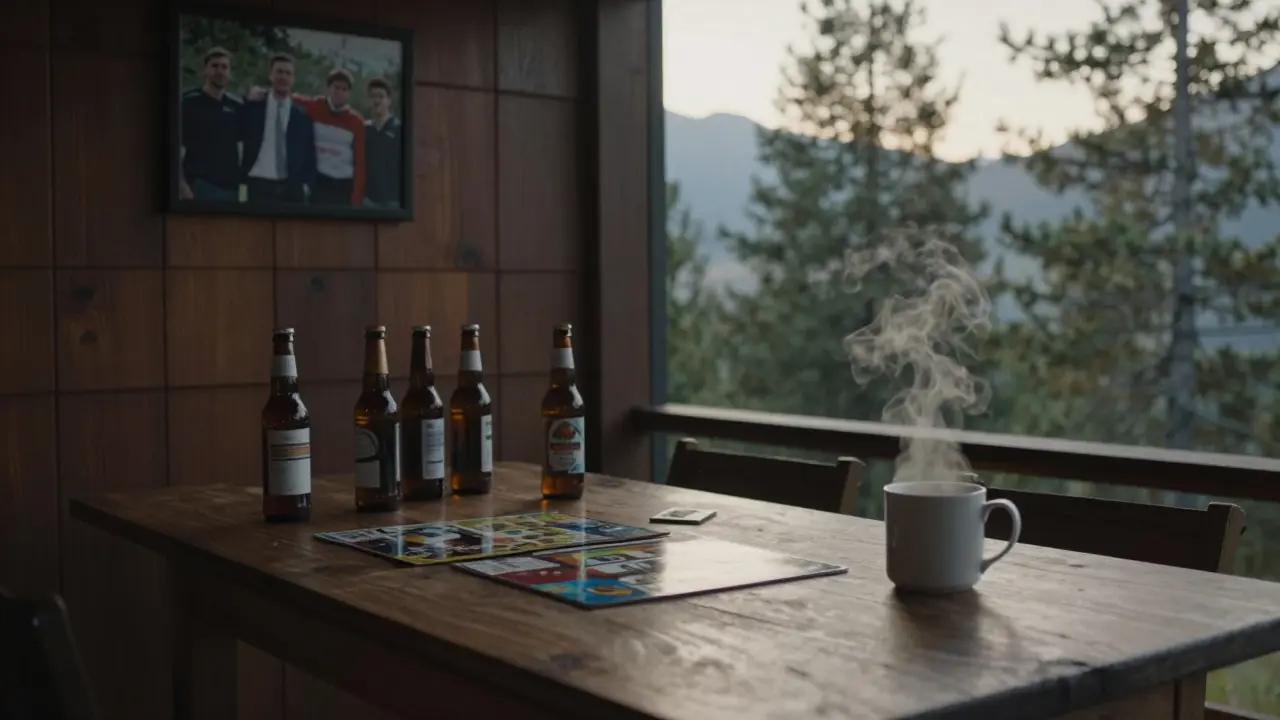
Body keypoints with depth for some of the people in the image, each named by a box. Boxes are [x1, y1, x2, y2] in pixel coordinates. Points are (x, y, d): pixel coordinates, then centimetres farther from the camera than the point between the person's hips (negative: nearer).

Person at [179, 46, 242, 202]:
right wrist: (182, 184, -13)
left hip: (230, 186, 4)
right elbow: (176, 147, -4)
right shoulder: (188, 102, 0)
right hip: (200, 185, -4)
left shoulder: (237, 105, 10)